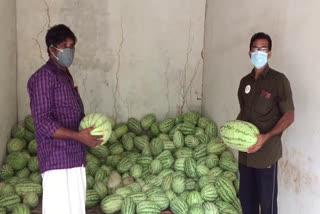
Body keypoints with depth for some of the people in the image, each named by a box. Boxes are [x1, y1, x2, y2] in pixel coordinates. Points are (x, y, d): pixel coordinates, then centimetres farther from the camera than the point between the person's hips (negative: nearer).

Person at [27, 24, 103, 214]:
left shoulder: (66, 77, 18)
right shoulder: (44, 77, -10)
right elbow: (43, 123, -18)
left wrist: (90, 129, 7)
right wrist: (79, 136, -23)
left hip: (75, 157, 9)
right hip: (58, 159, -9)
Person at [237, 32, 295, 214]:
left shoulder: (279, 80, -10)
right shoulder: (245, 81, 9)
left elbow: (289, 116, -10)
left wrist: (265, 137, -22)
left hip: (266, 153, -6)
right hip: (245, 152, 6)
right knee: (246, 198, 15)